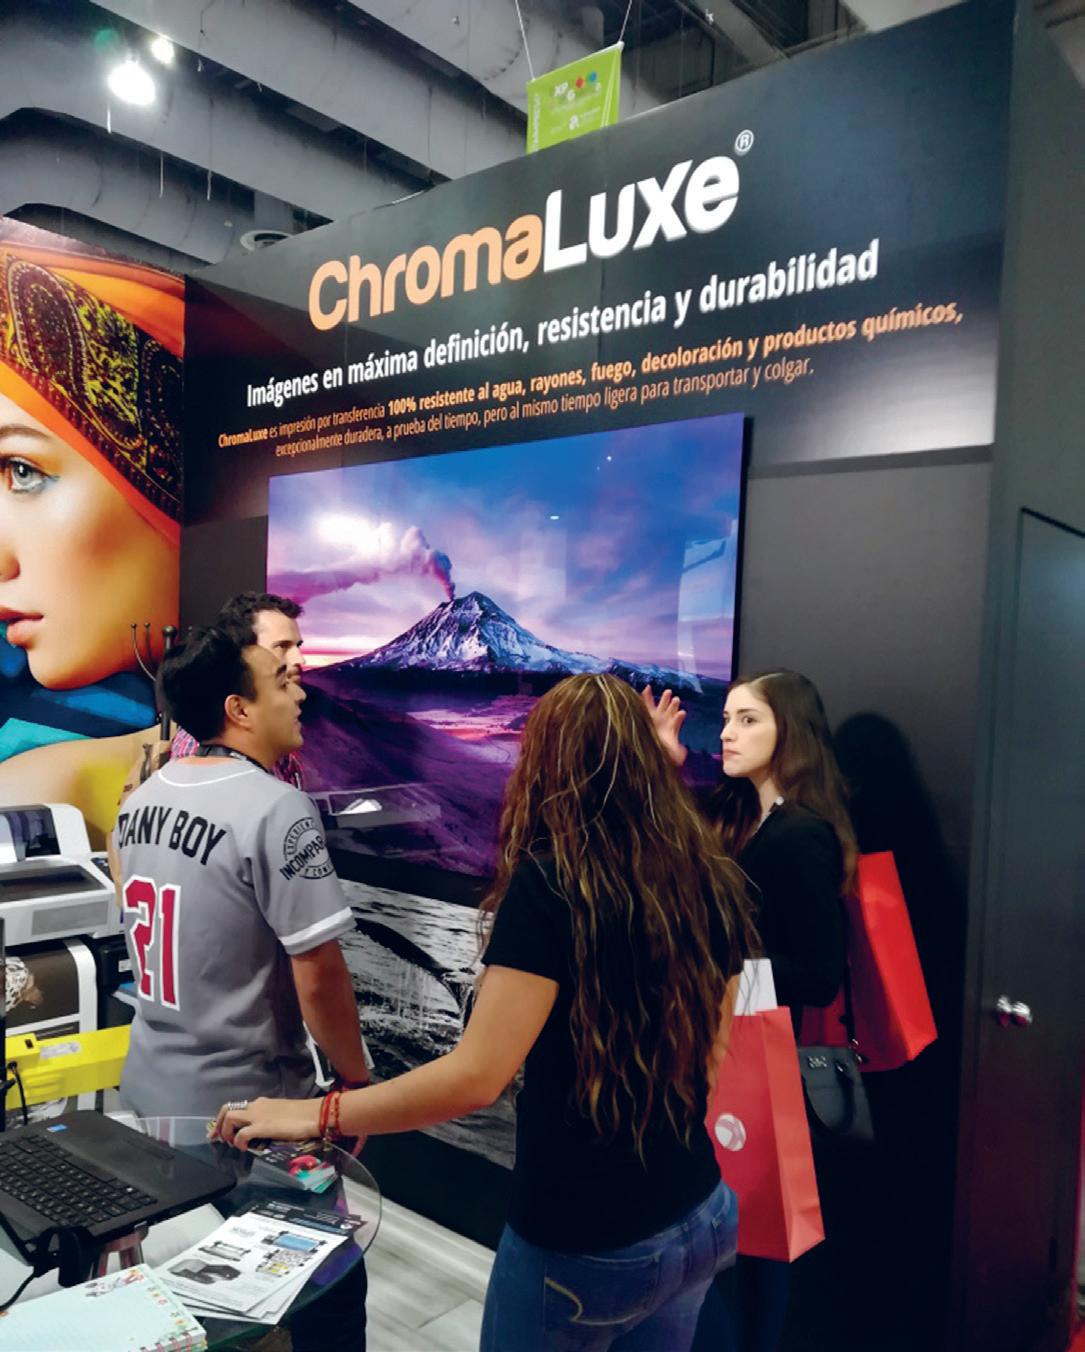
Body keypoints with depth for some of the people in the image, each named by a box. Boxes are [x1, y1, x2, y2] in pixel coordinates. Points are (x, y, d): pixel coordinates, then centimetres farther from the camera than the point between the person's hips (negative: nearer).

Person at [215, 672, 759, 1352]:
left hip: (583, 1242, -5)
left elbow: (476, 1075, -27)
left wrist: (315, 1113, -17)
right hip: (700, 1218, 6)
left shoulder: (550, 883, -23)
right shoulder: (711, 881, -4)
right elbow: (710, 1053, 7)